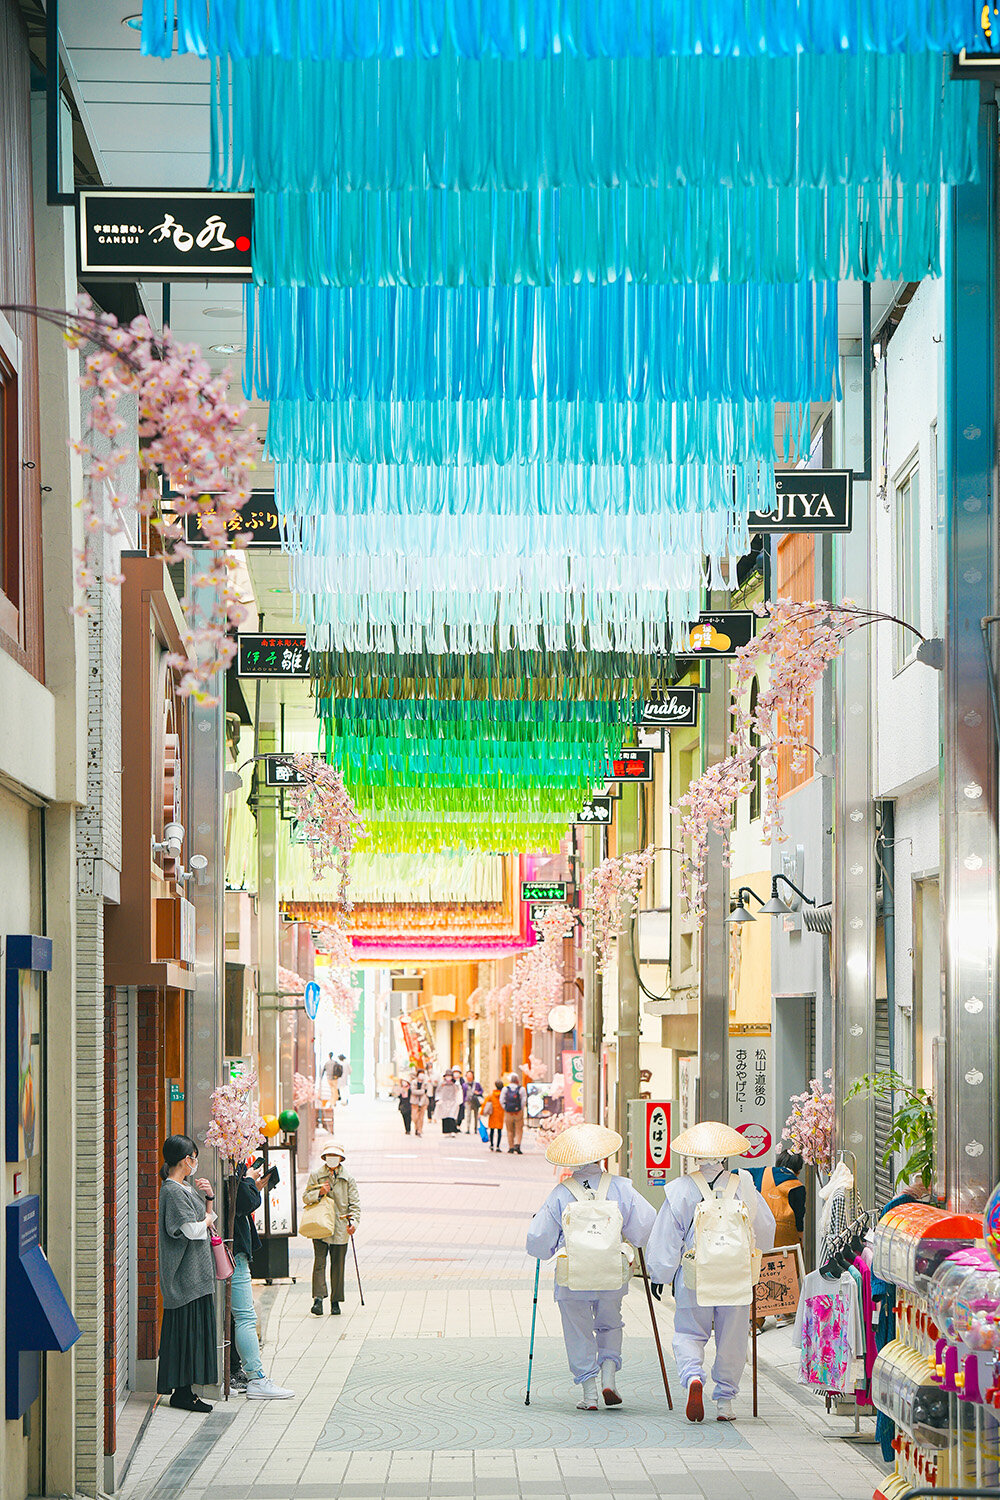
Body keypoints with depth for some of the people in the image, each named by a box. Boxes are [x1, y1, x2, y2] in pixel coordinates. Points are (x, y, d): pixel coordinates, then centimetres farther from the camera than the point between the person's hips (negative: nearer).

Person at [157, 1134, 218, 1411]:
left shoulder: (185, 1188, 15)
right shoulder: (172, 1191, -15)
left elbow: (208, 1216, 23)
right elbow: (192, 1230, -21)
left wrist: (208, 1198, 5)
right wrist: (206, 1220, -1)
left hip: (196, 1272, 10)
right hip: (185, 1273, -10)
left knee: (194, 1329, 10)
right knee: (186, 1329, -7)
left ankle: (183, 1390, 13)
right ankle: (181, 1392, -4)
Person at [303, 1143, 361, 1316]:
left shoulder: (348, 1179, 6)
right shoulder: (315, 1176, 7)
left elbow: (354, 1203, 4)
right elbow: (306, 1198, 6)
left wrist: (354, 1221, -12)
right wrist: (319, 1192, -13)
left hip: (340, 1228, 1)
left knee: (338, 1265, 4)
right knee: (319, 1262, -12)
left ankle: (335, 1301, 13)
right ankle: (318, 1299, -18)